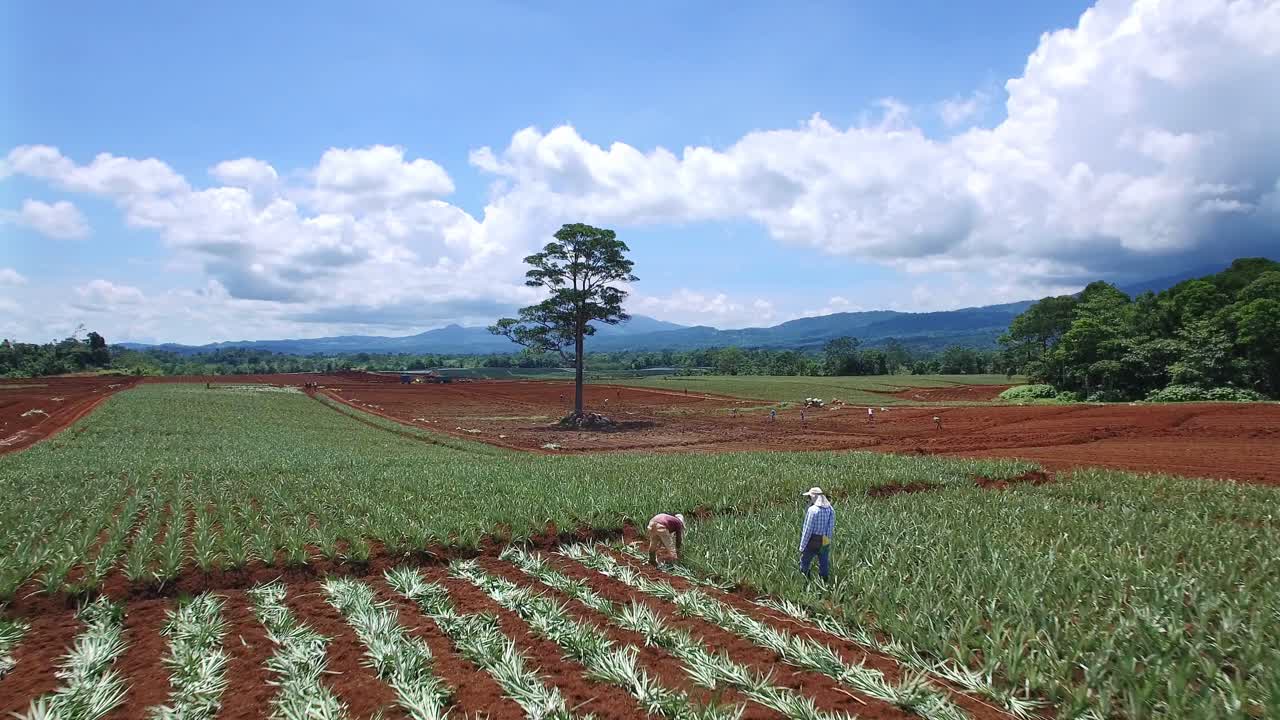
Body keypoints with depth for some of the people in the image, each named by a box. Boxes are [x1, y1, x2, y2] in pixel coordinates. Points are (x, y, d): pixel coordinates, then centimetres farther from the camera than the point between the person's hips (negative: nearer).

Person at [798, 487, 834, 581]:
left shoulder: (812, 510, -17)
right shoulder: (830, 509, 3)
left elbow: (808, 530, -16)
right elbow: (831, 528, 4)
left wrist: (802, 546, -9)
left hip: (812, 542, -6)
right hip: (825, 543, 6)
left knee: (804, 565, 9)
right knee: (824, 566, 12)